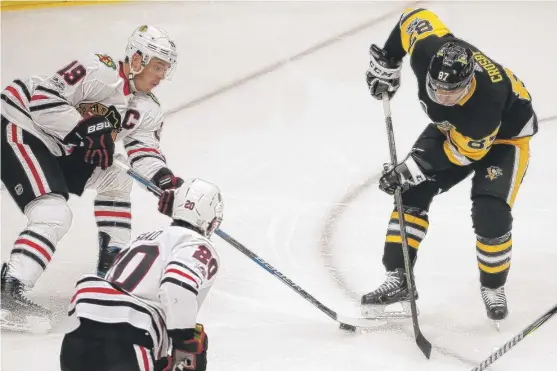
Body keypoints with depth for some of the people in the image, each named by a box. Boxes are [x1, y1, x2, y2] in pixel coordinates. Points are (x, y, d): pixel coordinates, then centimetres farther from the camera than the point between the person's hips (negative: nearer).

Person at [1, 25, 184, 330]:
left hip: (59, 147, 10)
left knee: (115, 179, 14)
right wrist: (86, 131, -28)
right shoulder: (99, 71, -22)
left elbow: (145, 148, -1)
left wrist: (164, 178, -21)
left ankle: (112, 262, 20)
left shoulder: (147, 108, 5)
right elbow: (44, 99, -26)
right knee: (54, 216, -22)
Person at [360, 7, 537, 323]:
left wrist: (415, 167, -27)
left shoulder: (485, 102, -44)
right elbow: (416, 16, -10)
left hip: (505, 135, -6)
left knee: (490, 215, -20)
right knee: (411, 193, -8)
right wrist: (386, 63, -5)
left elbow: (465, 151, -27)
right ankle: (399, 279, -4)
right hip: (453, 127, 6)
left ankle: (493, 287, 6)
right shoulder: (427, 51, -33)